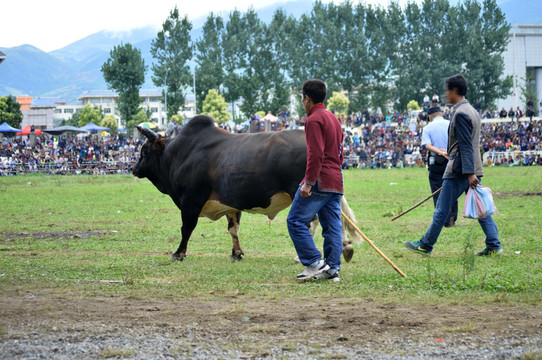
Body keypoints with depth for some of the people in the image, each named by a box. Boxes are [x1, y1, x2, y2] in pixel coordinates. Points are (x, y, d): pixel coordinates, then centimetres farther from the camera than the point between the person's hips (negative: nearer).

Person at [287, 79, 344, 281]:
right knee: (332, 226, 7)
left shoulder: (314, 120, -10)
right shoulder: (334, 119, 20)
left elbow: (316, 154, -20)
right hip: (336, 182, 9)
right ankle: (332, 269, 5)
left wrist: (308, 182, -21)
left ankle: (315, 263, -10)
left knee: (296, 221, -5)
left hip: (319, 181, -9)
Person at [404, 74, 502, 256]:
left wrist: (469, 173, -25)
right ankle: (494, 246, 2)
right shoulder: (472, 111, 16)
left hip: (459, 171, -9)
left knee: (442, 210, -1)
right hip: (473, 169, 9)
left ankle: (425, 246, 6)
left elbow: (466, 146, -21)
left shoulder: (460, 113, -15)